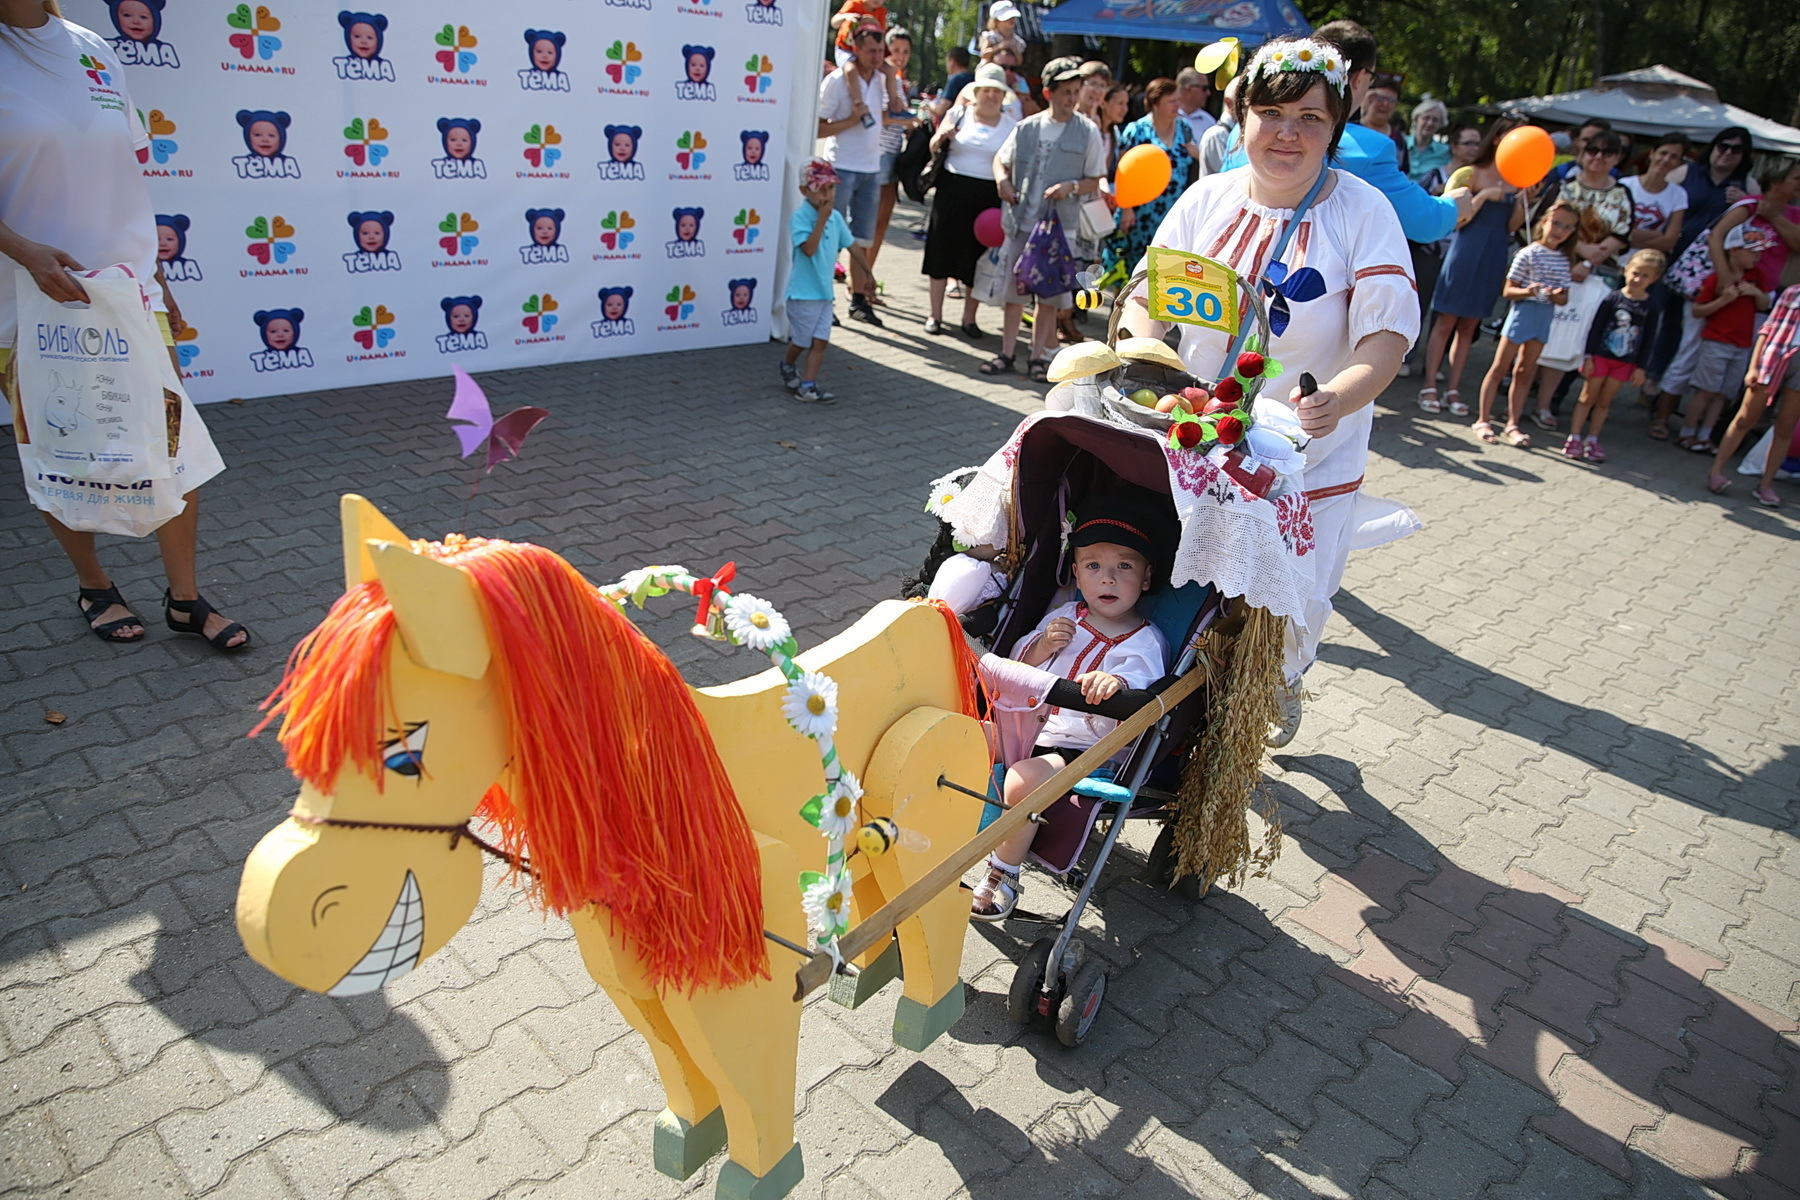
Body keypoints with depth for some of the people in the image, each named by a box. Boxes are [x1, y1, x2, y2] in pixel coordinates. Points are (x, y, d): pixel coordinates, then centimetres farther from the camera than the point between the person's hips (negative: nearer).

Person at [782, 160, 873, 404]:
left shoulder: (836, 217, 5)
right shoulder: (800, 217, -15)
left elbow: (852, 245, 15)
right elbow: (809, 248, -27)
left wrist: (869, 273, 19)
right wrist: (822, 219, -28)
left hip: (825, 291, 6)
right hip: (803, 292, -6)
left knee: (820, 340, 0)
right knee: (801, 340, 8)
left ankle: (807, 384, 4)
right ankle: (788, 366, 37)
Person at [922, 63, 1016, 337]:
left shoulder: (1011, 123, 5)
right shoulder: (959, 114, 5)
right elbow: (933, 147, 8)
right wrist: (941, 136, -14)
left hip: (989, 196, 0)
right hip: (953, 190, 0)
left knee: (978, 256, 4)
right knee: (942, 250, 3)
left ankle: (969, 318, 16)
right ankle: (935, 315, 13)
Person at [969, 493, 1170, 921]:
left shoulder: (1143, 643, -9)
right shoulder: (1065, 616, 9)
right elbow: (1017, 673, 13)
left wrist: (1117, 686, -48)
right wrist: (1041, 647, -10)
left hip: (1090, 751, -6)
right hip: (1033, 728, 6)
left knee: (1020, 780, -29)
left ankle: (1004, 875, -7)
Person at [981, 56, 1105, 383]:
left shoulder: (1087, 133, 0)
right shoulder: (1026, 128, 5)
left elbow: (1095, 182, 3)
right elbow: (1001, 160, 17)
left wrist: (1071, 187, -16)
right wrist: (1002, 180, -4)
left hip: (1061, 225, -2)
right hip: (1020, 221, 2)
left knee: (1049, 294, 3)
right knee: (1013, 289, 5)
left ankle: (1039, 355, 14)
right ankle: (1007, 353, 15)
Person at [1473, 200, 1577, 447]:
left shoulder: (1564, 260, 9)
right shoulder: (1528, 254, -7)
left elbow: (1564, 299, 11)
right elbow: (1507, 290, -8)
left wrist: (1556, 295, -11)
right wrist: (1527, 292, -26)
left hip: (1545, 316, 6)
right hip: (1523, 311, -5)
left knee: (1524, 372, 10)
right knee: (1500, 368, -2)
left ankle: (1512, 424, 14)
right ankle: (1482, 420, 3)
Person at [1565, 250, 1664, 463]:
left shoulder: (1650, 306, 0)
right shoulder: (1613, 298, -7)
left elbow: (1648, 339, 4)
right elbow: (1596, 328, -5)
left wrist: (1640, 367, 1)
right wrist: (1589, 356, -8)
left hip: (1625, 362, 2)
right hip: (1601, 356, -2)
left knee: (1604, 401, 10)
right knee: (1588, 397, 4)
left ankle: (1592, 440, 17)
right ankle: (1574, 437, 8)